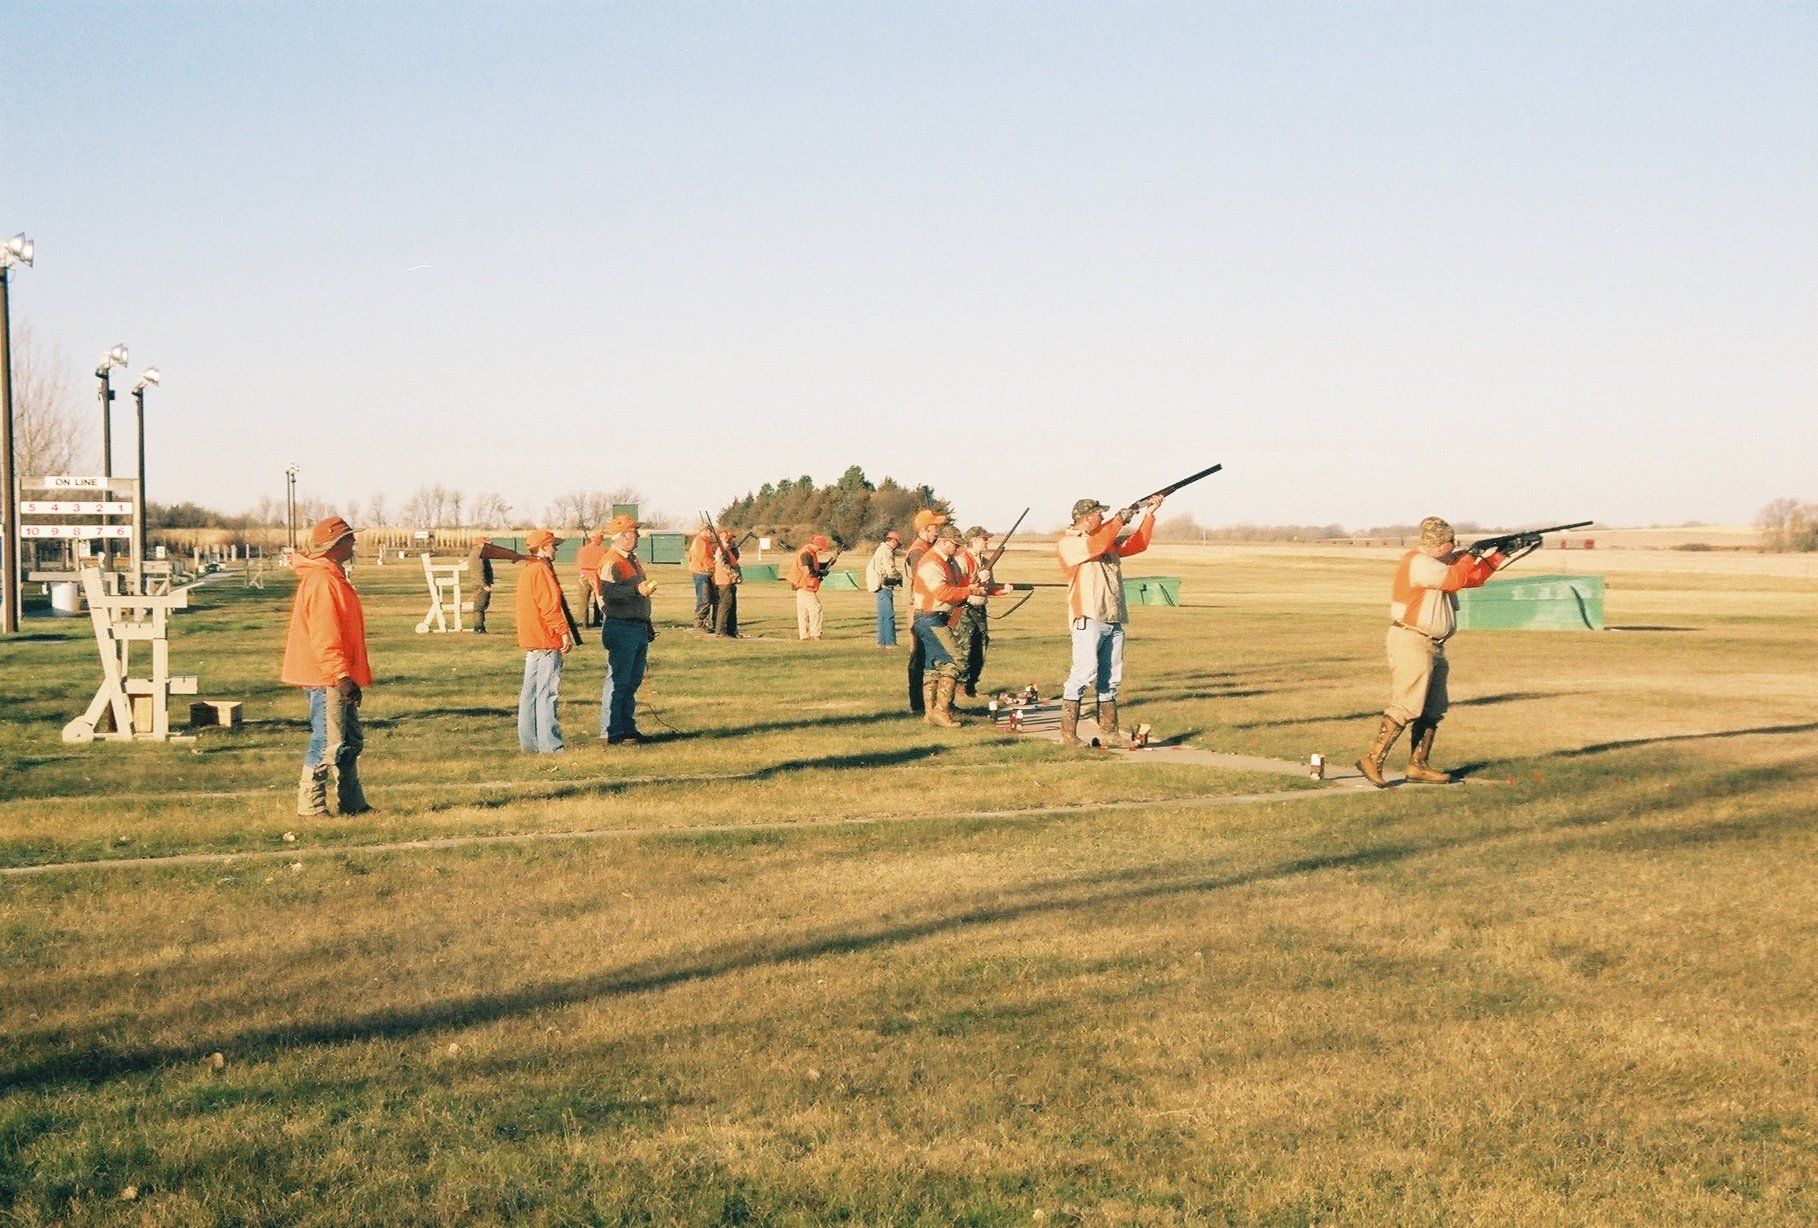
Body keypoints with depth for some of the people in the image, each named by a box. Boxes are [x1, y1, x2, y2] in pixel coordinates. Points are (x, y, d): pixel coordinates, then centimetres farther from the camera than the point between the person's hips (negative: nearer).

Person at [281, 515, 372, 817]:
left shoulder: (333, 577, 18)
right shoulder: (320, 580, -16)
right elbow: (323, 635, -22)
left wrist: (351, 677, 22)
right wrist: (341, 675, -26)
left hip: (338, 680, 11)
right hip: (325, 679, -11)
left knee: (351, 742, 15)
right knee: (328, 743, -7)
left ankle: (352, 804, 23)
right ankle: (310, 807, -1)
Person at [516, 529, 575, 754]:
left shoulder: (528, 570, 19)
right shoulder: (541, 570, -12)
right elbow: (550, 606, -19)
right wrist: (564, 632, -20)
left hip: (531, 642, 10)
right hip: (547, 641, -10)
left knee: (530, 693, 11)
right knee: (548, 693, -9)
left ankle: (528, 742, 16)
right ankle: (549, 744, -10)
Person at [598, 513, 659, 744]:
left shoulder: (634, 560, 19)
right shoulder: (611, 562, -12)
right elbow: (608, 592, -28)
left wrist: (648, 624, 28)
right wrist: (636, 590, -38)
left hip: (639, 628, 10)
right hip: (621, 628, -10)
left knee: (633, 681, 14)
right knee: (617, 682, -6)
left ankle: (628, 727, 22)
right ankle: (612, 733, -2)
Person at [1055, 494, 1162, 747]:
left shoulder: (1111, 541, 21)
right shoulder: (1068, 543, -3)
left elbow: (1138, 545, 23)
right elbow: (1096, 545, -19)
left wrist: (1149, 515, 14)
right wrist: (1119, 520, -11)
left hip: (1114, 620, 8)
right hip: (1088, 619, -8)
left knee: (1110, 678, 9)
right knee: (1084, 673, -13)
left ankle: (1109, 732, 14)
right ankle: (1068, 734, -10)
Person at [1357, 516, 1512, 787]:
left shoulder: (1441, 561, 17)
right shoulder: (1418, 562, -15)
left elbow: (1474, 577, 20)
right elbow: (1456, 579, -22)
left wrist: (1501, 554, 10)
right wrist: (1470, 556, -5)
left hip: (1433, 646, 11)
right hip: (1411, 643, -11)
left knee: (1433, 711, 11)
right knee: (1406, 707, -15)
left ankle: (1418, 766, 16)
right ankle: (1372, 760, -13)